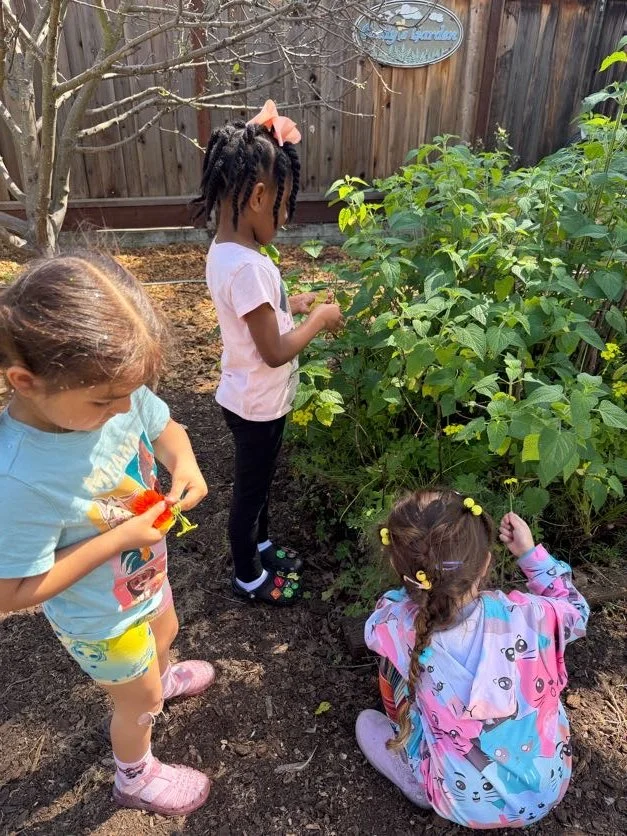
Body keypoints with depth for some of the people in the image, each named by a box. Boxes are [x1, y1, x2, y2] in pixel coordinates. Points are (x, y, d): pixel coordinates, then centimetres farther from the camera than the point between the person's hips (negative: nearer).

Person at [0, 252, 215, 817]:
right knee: (140, 700, 22)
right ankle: (135, 778, 57)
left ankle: (162, 678, 73)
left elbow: (165, 428, -5)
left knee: (164, 634, 36)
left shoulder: (109, 389, -25)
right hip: (102, 617, -5)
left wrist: (184, 464, -26)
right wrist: (117, 539, -33)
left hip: (146, 572, 6)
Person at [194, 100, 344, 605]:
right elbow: (275, 352, -27)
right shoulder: (248, 266, -30)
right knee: (250, 490, 12)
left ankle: (260, 545, 50)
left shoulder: (226, 251, 0)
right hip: (258, 405, -9)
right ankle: (248, 577, 36)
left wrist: (290, 304, 3)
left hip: (252, 398, 9)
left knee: (259, 482, 27)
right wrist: (319, 319, -13)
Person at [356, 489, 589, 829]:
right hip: (549, 788, 2)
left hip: (470, 806, -1)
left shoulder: (401, 629, -27)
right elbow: (576, 612, 0)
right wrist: (531, 553, 2)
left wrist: (417, 579, 2)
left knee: (367, 723, 15)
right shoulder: (526, 616, -26)